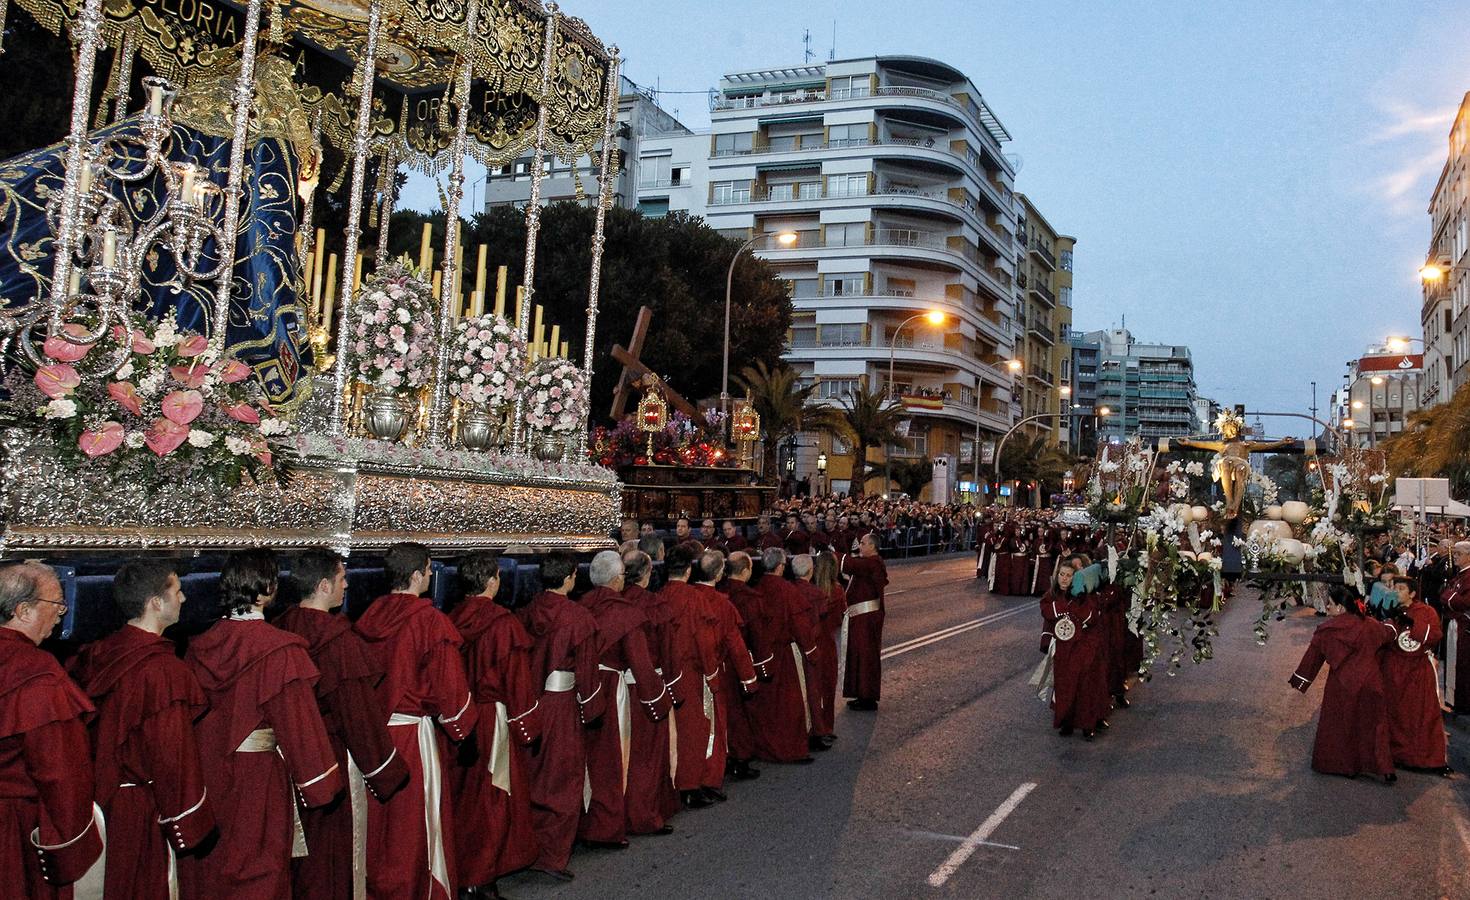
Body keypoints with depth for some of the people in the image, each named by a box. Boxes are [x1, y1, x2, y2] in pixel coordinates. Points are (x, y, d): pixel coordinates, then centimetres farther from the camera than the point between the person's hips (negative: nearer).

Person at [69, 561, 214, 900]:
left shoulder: (95, 656, -1)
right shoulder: (162, 670, -23)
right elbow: (173, 756, -20)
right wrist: (190, 828, -11)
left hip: (103, 794, 7)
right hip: (145, 807, -7)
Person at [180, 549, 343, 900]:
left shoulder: (200, 646, -2)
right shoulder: (280, 650, -18)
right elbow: (298, 723, -16)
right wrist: (320, 787, -6)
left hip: (204, 770, 5)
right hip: (258, 777, -5)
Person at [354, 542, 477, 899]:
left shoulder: (369, 617, -1)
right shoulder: (431, 621, -17)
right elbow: (449, 687, -14)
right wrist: (461, 726, 2)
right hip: (413, 734, -5)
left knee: (378, 817, 18)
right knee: (415, 821, 7)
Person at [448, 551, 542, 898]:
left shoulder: (450, 621, -3)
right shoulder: (503, 623, -17)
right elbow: (517, 680, -13)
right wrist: (528, 729, -3)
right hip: (493, 721, -5)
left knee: (462, 798, 18)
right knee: (491, 800, 6)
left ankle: (457, 868, 29)